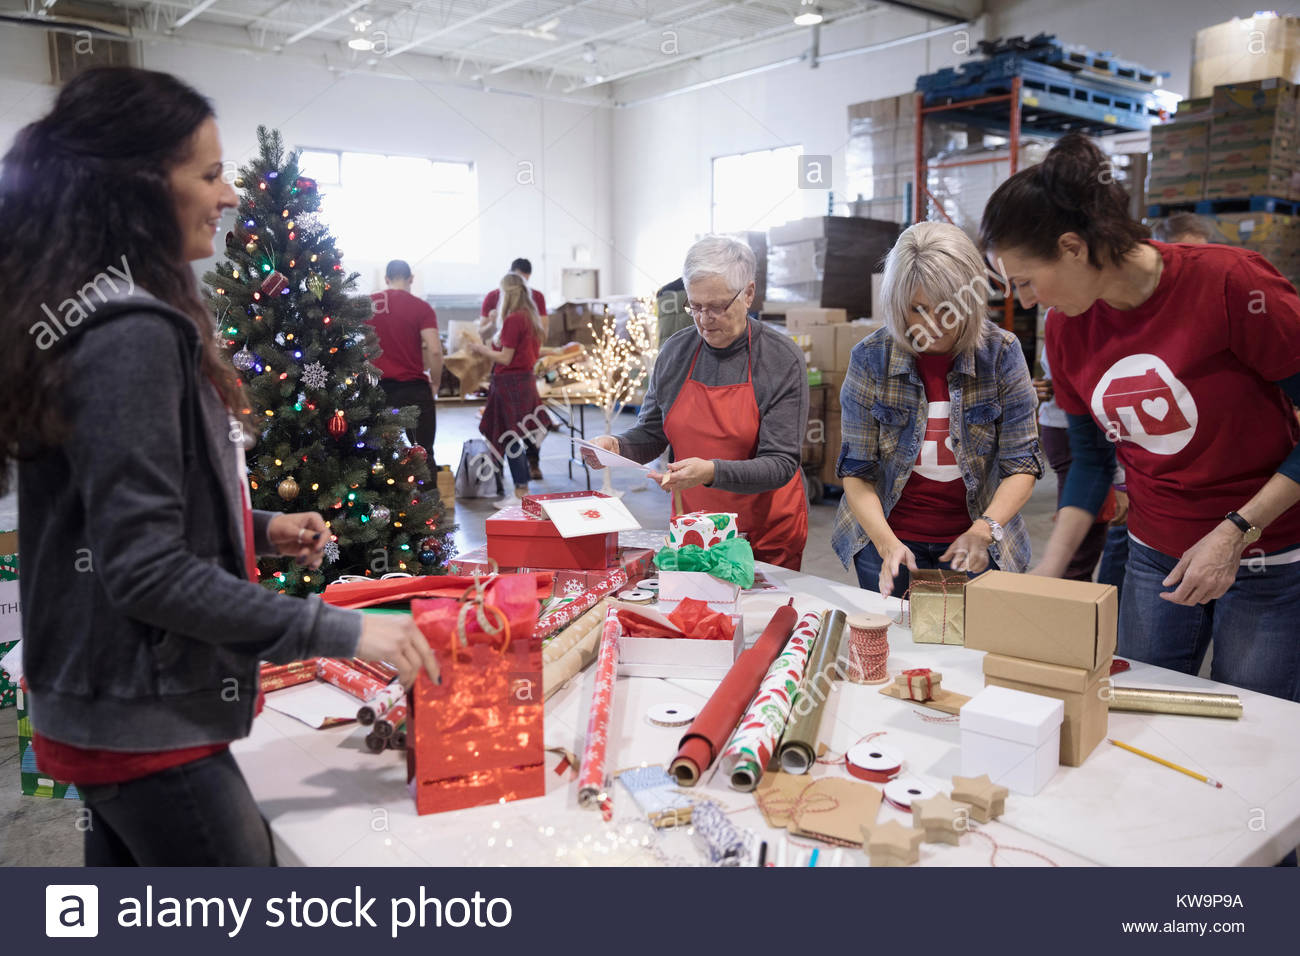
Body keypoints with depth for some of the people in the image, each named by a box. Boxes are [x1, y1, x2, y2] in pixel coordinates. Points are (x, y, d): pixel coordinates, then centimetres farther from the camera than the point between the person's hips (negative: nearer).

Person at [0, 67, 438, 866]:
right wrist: (338, 632, -23)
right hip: (147, 725, -10)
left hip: (112, 709, 10)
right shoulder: (131, 335, -22)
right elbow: (146, 571, -25)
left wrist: (258, 528, 9)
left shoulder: (97, 314, 8)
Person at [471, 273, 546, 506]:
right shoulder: (530, 317, 11)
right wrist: (493, 345, 17)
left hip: (510, 382, -9)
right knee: (514, 440, 15)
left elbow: (505, 358, -15)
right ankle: (523, 489, 20)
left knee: (510, 440, -3)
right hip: (524, 380, 9)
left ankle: (520, 494, 2)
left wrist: (482, 349, -2)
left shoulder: (513, 319, -16)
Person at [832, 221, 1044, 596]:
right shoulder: (870, 358, -10)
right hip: (891, 536, 0)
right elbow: (857, 470, -8)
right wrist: (887, 544, -22)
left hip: (973, 543, 1)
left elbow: (1021, 464, -8)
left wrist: (984, 530, -24)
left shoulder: (1002, 352, -9)